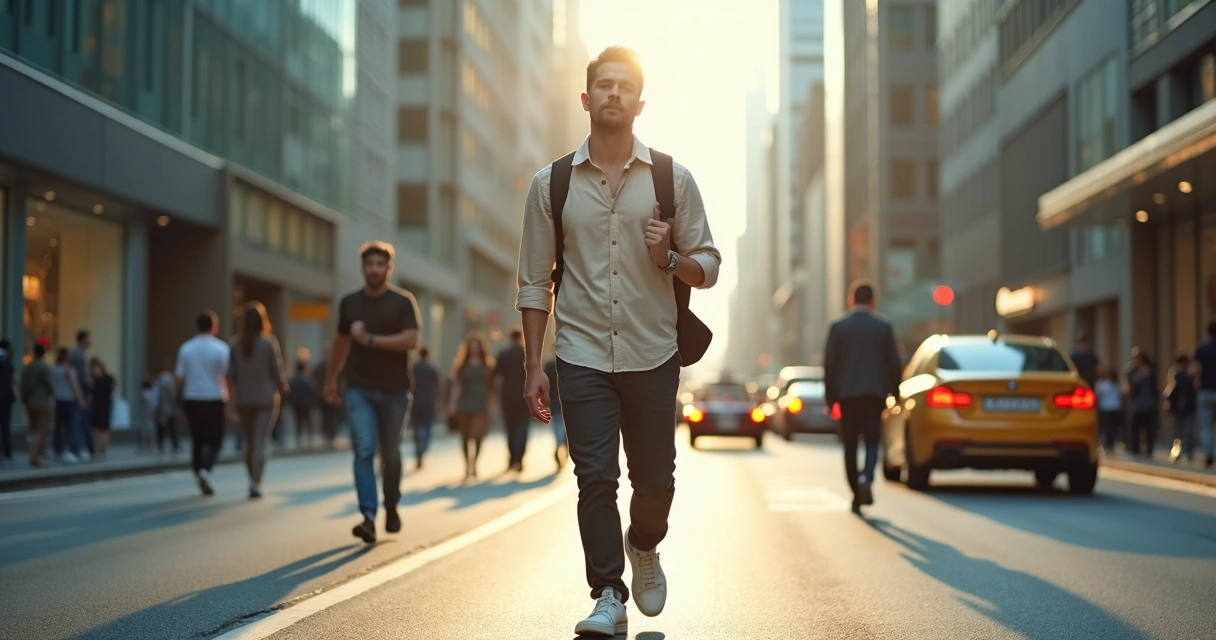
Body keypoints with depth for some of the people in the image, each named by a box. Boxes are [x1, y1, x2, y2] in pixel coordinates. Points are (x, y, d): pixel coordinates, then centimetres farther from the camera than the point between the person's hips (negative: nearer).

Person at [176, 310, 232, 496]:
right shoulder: (221, 348, -6)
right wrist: (229, 401, -5)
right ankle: (205, 470, -18)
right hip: (214, 400, -3)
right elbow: (228, 377, -11)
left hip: (192, 399, 3)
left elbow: (180, 379, 3)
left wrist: (182, 402, 12)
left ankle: (199, 475, 13)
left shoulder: (186, 348, 3)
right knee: (214, 440, 4)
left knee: (197, 440, 12)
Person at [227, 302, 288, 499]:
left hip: (243, 400, 3)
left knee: (249, 442, 15)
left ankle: (253, 481, 23)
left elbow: (231, 377, -2)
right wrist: (283, 387, 14)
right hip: (266, 399, -3)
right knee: (261, 442, -4)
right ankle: (255, 483, -15)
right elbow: (277, 372, -6)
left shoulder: (235, 344, -1)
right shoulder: (269, 342, -8)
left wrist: (233, 406, 6)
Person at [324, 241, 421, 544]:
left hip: (394, 391, -1)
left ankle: (391, 508, 32)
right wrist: (330, 380, 26)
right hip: (359, 390, 1)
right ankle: (368, 517, -19)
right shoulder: (349, 303, 7)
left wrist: (370, 339, -19)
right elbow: (341, 343, 20)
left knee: (390, 454, 10)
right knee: (363, 451, -13)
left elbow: (411, 340, -16)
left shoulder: (403, 301, -3)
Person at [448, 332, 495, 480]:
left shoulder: (488, 365, 5)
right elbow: (457, 385, 4)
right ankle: (468, 465, 17)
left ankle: (472, 465, -8)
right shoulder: (462, 365, 8)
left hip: (481, 405, -2)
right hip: (464, 404, 2)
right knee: (465, 437, 5)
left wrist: (490, 404, 3)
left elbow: (491, 387, 6)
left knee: (477, 436, -13)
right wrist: (453, 403, -6)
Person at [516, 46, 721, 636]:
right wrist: (533, 366, 0)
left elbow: (708, 266, 6)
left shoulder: (671, 178, 3)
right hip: (583, 356, 0)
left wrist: (669, 259, -16)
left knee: (655, 480, 7)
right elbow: (535, 282, 5)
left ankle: (642, 547, 39)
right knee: (595, 478, -5)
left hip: (652, 356, 1)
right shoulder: (552, 183, 3)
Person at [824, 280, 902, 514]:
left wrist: (830, 398, 3)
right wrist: (894, 394, 11)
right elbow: (894, 363, 1)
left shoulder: (838, 327, -1)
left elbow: (829, 364, -3)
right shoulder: (884, 327, 1)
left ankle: (857, 496, 11)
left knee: (850, 447, 8)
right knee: (872, 442, 4)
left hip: (847, 394, 0)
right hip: (875, 393, 0)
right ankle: (866, 477, -24)